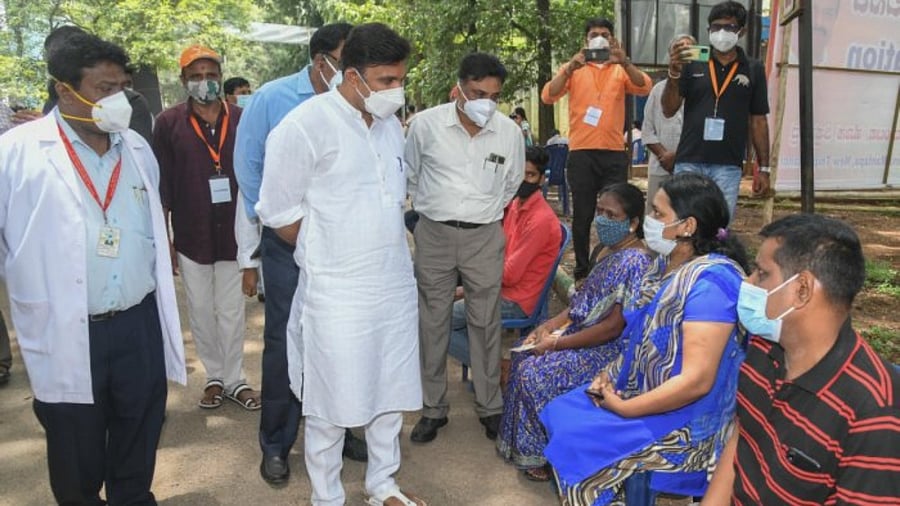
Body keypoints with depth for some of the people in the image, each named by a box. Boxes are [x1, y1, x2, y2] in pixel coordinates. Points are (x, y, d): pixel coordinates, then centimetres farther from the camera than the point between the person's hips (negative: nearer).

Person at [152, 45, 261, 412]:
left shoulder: (240, 119, 1)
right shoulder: (169, 123, 0)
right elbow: (162, 185, 0)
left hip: (233, 233, 0)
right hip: (191, 236, 0)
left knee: (231, 311, 8)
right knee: (201, 311, 10)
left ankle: (234, 379, 21)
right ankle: (215, 377, 26)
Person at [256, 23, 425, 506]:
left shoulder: (391, 125, 8)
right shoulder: (305, 125, -13)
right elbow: (277, 211, -9)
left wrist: (382, 252, 11)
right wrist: (328, 254, 3)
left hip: (396, 283, 7)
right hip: (337, 292, -6)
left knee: (392, 391, 17)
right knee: (331, 404, 6)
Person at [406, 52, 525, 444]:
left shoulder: (509, 132, -3)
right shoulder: (426, 124, -8)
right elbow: (410, 175, 10)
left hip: (485, 237, 1)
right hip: (434, 234, 0)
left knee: (485, 323, 8)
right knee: (432, 323, 7)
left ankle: (490, 407, 24)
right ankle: (433, 408, 22)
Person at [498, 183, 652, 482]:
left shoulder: (634, 262, -23)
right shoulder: (609, 251, 7)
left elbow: (614, 327, -25)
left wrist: (557, 343, -19)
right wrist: (550, 325, 1)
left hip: (610, 350, -10)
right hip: (586, 334, 10)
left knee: (534, 372, -16)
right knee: (524, 354, 4)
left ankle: (544, 454, 5)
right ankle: (524, 443, 16)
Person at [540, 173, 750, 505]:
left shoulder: (711, 281, -25)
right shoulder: (665, 263, 4)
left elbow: (697, 380, -28)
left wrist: (623, 408, -19)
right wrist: (609, 374, -2)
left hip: (684, 421, -9)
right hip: (640, 393, 9)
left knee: (577, 446, -14)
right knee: (560, 415, 5)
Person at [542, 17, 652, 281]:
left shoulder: (621, 70, 10)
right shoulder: (573, 69, 8)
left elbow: (644, 88, -7)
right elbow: (548, 96, -7)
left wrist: (624, 62, -23)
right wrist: (570, 68, -21)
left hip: (614, 153, 1)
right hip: (581, 153, -1)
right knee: (583, 215, 6)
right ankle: (582, 268, 17)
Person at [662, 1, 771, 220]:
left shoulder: (754, 69, 8)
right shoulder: (692, 63, 5)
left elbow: (758, 121, 11)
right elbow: (669, 110, 1)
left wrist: (763, 168, 7)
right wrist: (674, 73, -15)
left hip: (728, 166, 1)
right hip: (689, 162, 0)